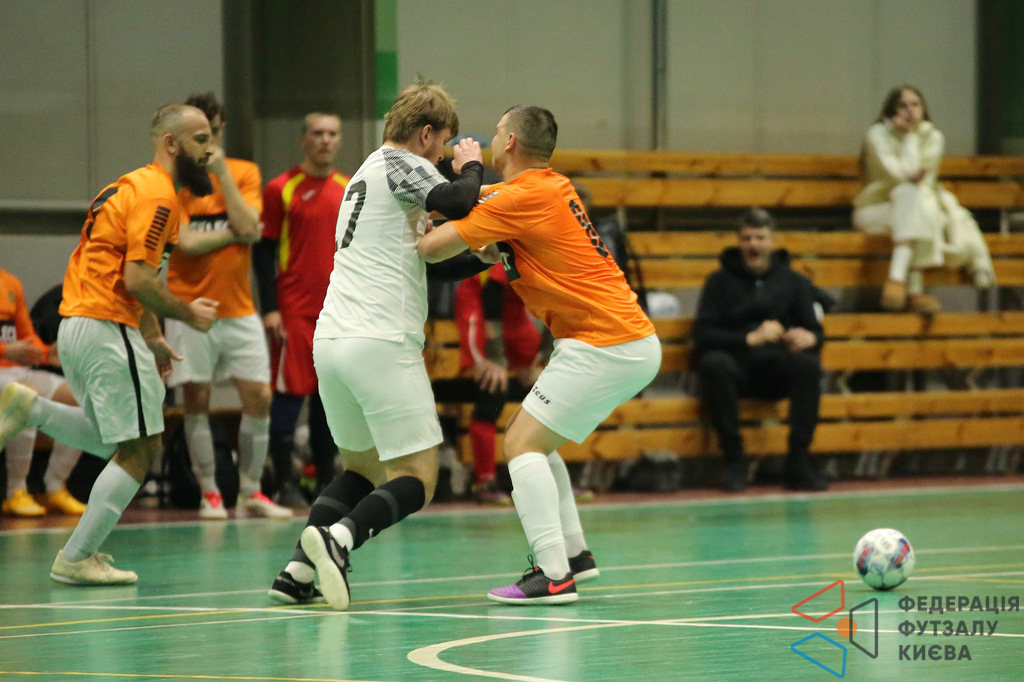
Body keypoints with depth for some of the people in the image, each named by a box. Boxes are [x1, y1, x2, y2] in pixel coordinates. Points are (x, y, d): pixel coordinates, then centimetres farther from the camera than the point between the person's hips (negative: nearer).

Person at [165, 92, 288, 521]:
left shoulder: (244, 173, 6)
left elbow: (248, 225, -10)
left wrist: (221, 172, -11)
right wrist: (230, 232, -8)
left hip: (238, 308, 2)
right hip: (189, 307, -2)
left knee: (259, 397, -2)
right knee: (195, 400, -2)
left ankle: (250, 493, 7)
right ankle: (209, 493, 7)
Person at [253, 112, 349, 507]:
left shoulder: (351, 191, 12)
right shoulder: (281, 190, -2)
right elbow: (264, 252, -3)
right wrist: (270, 308, -10)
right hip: (295, 310, -4)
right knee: (290, 393, -5)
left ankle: (327, 481, 14)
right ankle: (286, 484, -2)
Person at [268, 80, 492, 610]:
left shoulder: (367, 173, 26)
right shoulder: (399, 163, -2)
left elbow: (420, 265, 29)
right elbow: (458, 204, -19)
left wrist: (482, 258, 18)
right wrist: (470, 167, 1)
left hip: (330, 342, 9)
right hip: (382, 343, -9)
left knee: (360, 466, 22)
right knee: (416, 479, -4)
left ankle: (298, 571, 5)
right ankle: (338, 538, -29)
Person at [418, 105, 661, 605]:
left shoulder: (520, 197, -15)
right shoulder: (552, 186, 13)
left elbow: (434, 248, -14)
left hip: (604, 347, -9)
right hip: (634, 342, 9)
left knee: (523, 444, -9)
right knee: (532, 439, 20)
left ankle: (554, 575, -17)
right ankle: (574, 553, 22)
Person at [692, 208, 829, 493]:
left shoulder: (794, 282, 15)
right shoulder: (720, 281, 9)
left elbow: (815, 331, 9)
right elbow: (703, 335, -3)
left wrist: (810, 337, -18)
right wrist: (749, 338, -19)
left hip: (778, 368, 1)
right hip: (737, 365, -1)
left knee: (808, 363, -31)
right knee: (713, 362, -35)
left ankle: (798, 463, -27)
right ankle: (733, 460, -27)